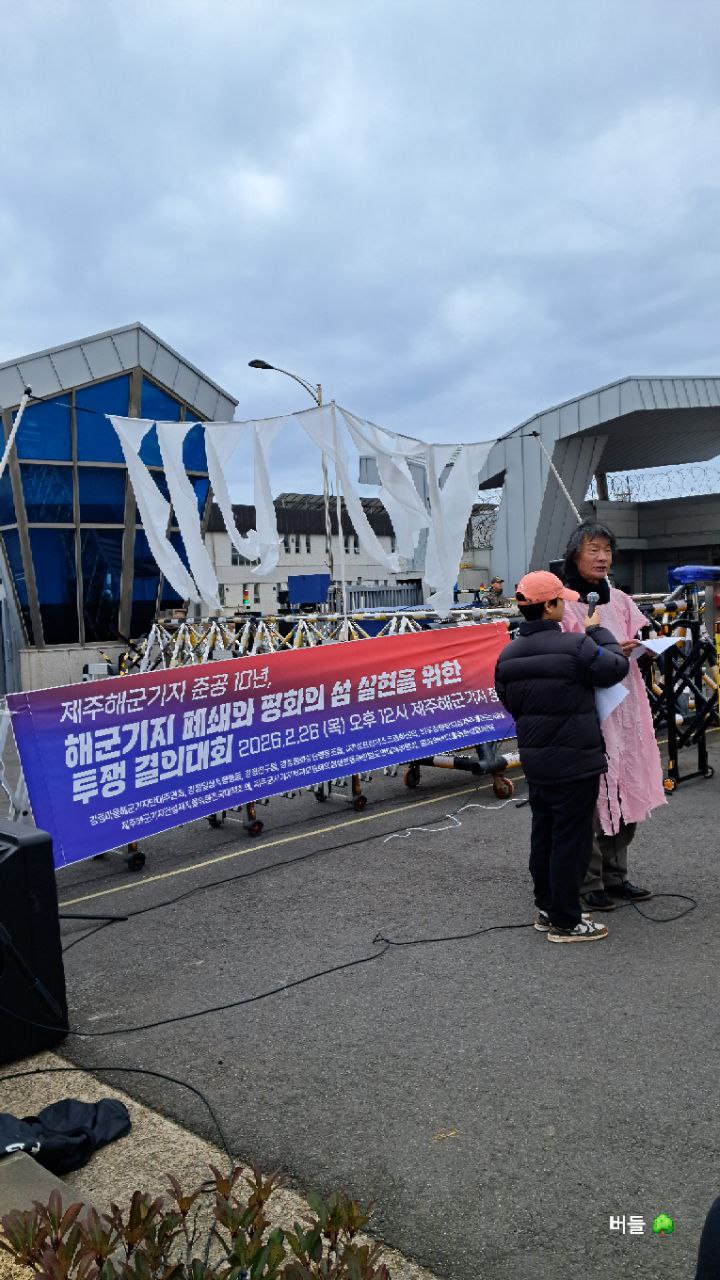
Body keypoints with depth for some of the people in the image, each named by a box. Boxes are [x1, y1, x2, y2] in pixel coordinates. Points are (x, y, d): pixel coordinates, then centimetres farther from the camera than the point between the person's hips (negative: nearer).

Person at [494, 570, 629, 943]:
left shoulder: (507, 655, 2)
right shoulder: (574, 647, -19)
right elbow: (617, 667, -6)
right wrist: (597, 630, 6)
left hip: (534, 760, 7)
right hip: (574, 762, -7)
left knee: (543, 834, 18)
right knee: (571, 839, 3)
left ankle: (546, 908, 30)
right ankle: (564, 921, 11)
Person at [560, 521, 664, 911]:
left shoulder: (620, 600, 13)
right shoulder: (563, 603, -6)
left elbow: (637, 650, 19)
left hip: (624, 707, 6)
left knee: (625, 792, 9)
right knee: (589, 795, -4)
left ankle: (614, 875, 23)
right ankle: (588, 882, 8)